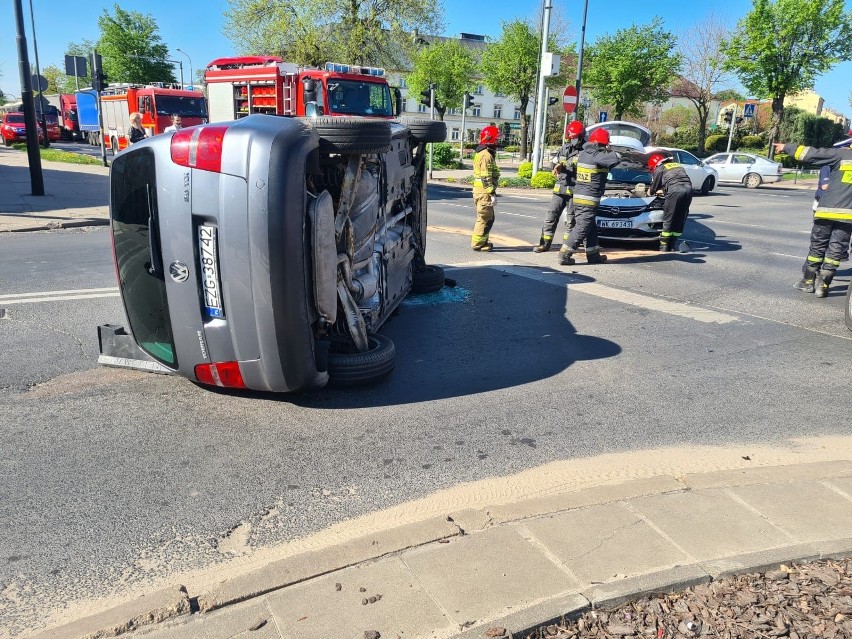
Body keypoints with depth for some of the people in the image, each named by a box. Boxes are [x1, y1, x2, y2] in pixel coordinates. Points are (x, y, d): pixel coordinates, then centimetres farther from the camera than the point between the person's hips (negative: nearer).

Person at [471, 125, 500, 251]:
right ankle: (477, 244, 0)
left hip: (480, 191, 10)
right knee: (485, 218, -4)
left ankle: (482, 241, 24)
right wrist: (492, 193, -21)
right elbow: (486, 177, -21)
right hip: (485, 192, -10)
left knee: (488, 217, 18)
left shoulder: (481, 153, 17)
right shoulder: (486, 155, -16)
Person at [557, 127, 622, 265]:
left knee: (591, 228, 17)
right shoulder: (598, 157, -15)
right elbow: (617, 158, -19)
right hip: (589, 199, -9)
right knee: (582, 228, -5)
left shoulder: (582, 154, 8)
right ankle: (564, 255, -8)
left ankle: (593, 255, 24)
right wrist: (609, 152, 3)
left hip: (578, 196, 9)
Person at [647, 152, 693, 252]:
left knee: (668, 219, 1)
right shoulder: (677, 165, 34)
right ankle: (672, 245, 15)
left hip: (675, 191, -6)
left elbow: (653, 188, 17)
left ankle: (664, 246, 2)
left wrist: (650, 192, 40)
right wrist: (663, 191, 51)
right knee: (680, 219, 12)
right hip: (688, 188, 6)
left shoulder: (660, 169, 14)